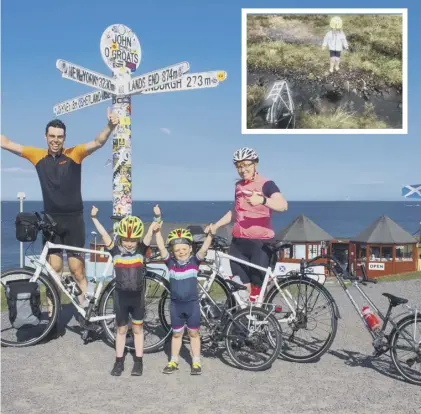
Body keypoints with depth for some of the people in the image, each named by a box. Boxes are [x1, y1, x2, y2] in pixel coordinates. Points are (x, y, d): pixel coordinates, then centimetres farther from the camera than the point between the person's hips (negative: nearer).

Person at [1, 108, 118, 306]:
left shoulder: (74, 154, -7)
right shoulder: (38, 155, 1)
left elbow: (98, 142, -21)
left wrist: (110, 126, -40)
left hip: (73, 220, -2)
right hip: (51, 220, 2)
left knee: (77, 270, 1)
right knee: (53, 270, 7)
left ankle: (85, 309, 15)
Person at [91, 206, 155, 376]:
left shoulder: (141, 250, -5)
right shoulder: (115, 250, -6)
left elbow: (150, 233, -15)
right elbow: (104, 234, -14)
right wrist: (94, 218, -21)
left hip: (137, 295, 0)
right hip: (121, 295, 0)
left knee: (137, 329, 12)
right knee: (121, 329, 12)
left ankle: (138, 362, 21)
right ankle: (119, 362, 23)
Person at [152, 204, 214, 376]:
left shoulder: (194, 261, -8)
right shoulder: (170, 262, -7)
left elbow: (204, 248, -21)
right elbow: (161, 245, -14)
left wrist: (210, 234, -39)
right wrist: (158, 221, -23)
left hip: (192, 303, -1)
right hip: (176, 304, 1)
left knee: (193, 333, 11)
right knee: (176, 333, 15)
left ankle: (196, 362, 22)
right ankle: (173, 361, 27)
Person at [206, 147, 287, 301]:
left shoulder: (266, 184, -8)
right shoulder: (239, 185, 13)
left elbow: (283, 205, -25)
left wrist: (262, 200, -43)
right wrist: (216, 225, 16)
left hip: (260, 242, -6)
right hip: (238, 242, 6)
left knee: (256, 286, -2)